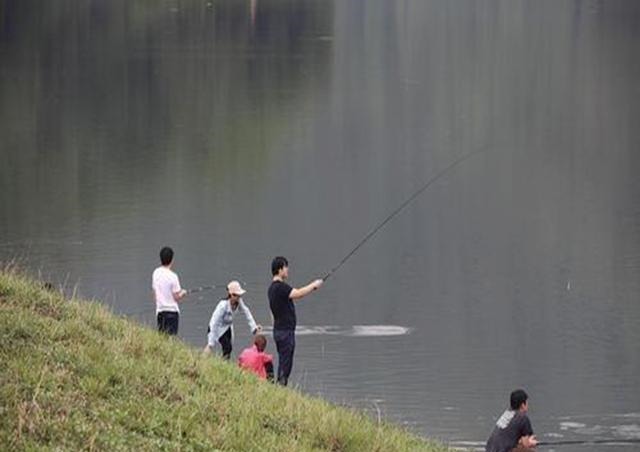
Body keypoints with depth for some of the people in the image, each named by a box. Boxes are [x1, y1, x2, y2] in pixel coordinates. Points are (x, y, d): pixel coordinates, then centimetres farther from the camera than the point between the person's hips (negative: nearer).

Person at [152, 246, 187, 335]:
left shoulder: (156, 273, 3)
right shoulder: (173, 276, -15)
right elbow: (177, 298, -11)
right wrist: (183, 293, 10)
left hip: (160, 311, 5)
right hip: (172, 311, -5)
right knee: (171, 336, -3)